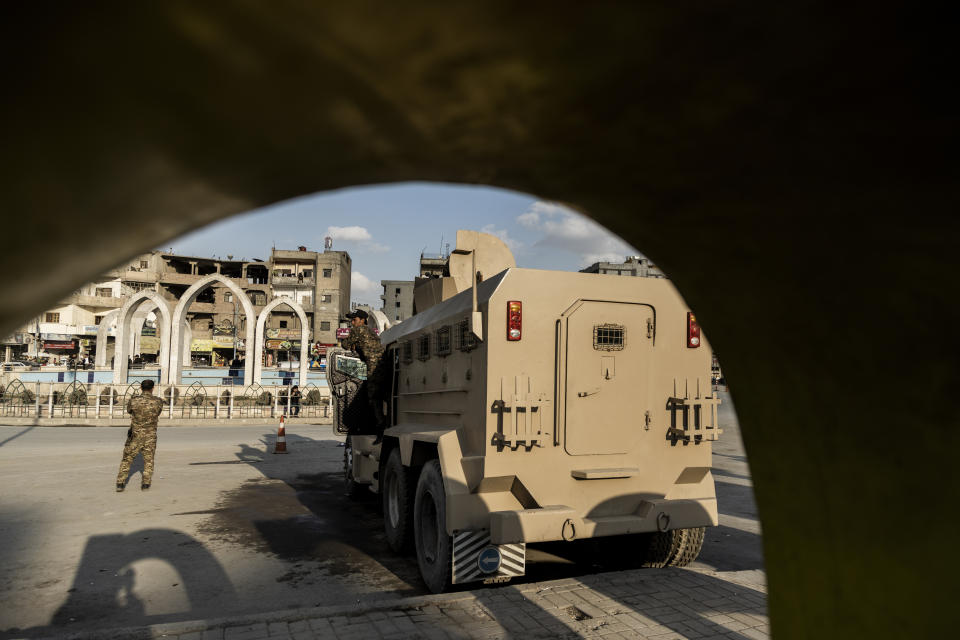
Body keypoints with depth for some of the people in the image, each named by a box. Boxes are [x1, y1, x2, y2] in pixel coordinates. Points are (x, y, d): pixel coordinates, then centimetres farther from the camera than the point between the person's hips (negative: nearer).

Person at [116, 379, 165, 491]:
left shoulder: (133, 401, -10)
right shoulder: (158, 402, -8)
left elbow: (129, 411, 11)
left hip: (135, 435, -1)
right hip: (150, 436, 1)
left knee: (127, 459, 13)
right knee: (148, 459, 15)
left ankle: (120, 483, 10)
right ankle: (146, 483, 13)